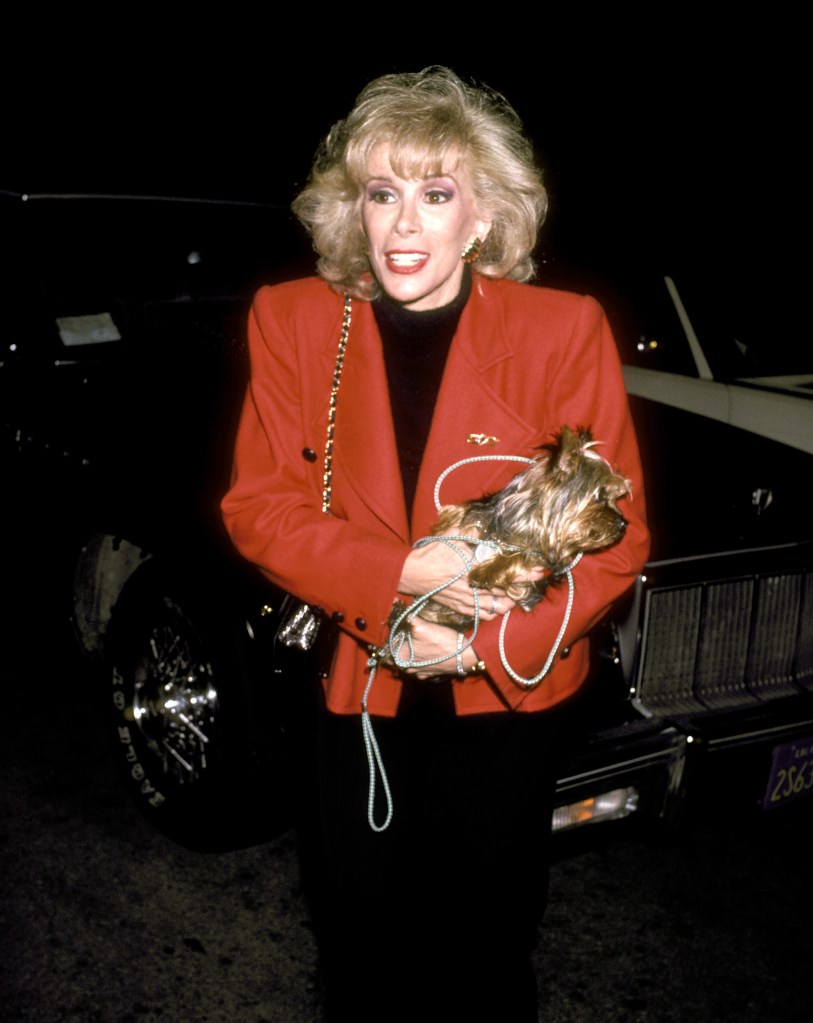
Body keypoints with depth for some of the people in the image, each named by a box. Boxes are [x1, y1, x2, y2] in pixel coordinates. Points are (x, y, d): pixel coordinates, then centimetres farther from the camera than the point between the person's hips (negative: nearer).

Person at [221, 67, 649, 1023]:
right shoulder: (292, 320, -9)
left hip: (505, 698, -1)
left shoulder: (565, 331, -14)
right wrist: (400, 573, -23)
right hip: (353, 688, 2)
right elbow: (256, 505, -9)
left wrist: (491, 641, -22)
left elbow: (615, 535, -11)